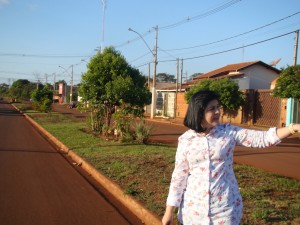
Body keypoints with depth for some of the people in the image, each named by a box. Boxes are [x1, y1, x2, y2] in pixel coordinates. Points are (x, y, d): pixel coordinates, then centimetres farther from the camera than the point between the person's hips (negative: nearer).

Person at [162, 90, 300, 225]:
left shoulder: (229, 132, -4)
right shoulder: (185, 140, -5)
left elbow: (262, 138, -11)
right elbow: (179, 175, 0)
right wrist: (169, 210, 0)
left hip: (225, 208, 0)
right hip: (193, 208, 0)